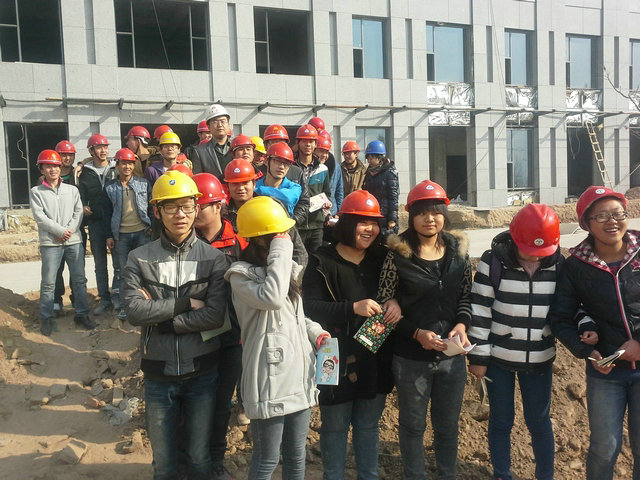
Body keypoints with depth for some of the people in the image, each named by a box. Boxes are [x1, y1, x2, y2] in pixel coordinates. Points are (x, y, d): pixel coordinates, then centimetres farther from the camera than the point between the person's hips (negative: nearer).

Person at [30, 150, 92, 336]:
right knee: (48, 282, 0)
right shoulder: (36, 192, 5)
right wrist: (60, 231, -12)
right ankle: (46, 318, 11)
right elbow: (39, 216, -5)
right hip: (50, 243, -2)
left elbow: (78, 212, 5)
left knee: (79, 279, 6)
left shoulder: (72, 190, 12)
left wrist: (69, 231, -10)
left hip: (74, 241, 2)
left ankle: (82, 314, 16)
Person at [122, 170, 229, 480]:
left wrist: (160, 317, -17)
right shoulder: (140, 259, -5)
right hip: (158, 373, 1)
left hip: (202, 372, 0)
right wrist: (186, 303, -17)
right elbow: (134, 312, -17)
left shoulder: (213, 258, -7)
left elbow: (215, 315, -17)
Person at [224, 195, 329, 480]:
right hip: (270, 381, -7)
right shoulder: (241, 275, -11)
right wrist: (281, 251, -21)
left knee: (296, 456, 19)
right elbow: (272, 298, -30)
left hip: (300, 376, 7)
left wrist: (315, 331, 4)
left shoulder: (289, 269, 13)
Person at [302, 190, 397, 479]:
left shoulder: (381, 258, 6)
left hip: (375, 359, 4)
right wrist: (353, 308, -25)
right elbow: (309, 308, -16)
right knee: (335, 426, 11)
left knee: (368, 424, 19)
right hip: (337, 360, -4)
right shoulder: (321, 262, -9)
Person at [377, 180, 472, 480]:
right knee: (413, 425, 15)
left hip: (452, 354, 3)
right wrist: (417, 333, -18)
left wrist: (462, 324, -10)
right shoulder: (398, 255, -11)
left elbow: (466, 295, 8)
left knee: (448, 424, 19)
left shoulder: (458, 251, 0)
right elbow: (385, 306, -9)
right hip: (411, 357, -3)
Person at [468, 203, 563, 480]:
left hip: (539, 360, 2)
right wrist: (478, 356, -9)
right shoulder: (494, 261, -14)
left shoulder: (558, 265, -5)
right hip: (498, 358, -2)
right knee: (501, 420, 14)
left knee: (539, 421, 14)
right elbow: (479, 310, -10)